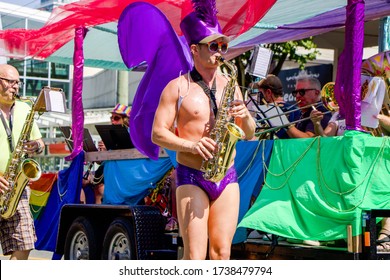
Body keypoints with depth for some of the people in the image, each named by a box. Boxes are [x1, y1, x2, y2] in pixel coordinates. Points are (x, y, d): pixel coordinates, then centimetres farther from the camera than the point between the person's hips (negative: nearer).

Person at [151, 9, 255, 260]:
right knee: (195, 255, -9)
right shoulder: (178, 87, -1)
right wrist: (191, 145, -19)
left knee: (221, 252, 2)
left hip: (227, 176, 4)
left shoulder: (229, 85, 12)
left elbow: (249, 134, 16)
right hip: (191, 176, -4)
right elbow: (157, 134, -4)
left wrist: (245, 117, -7)